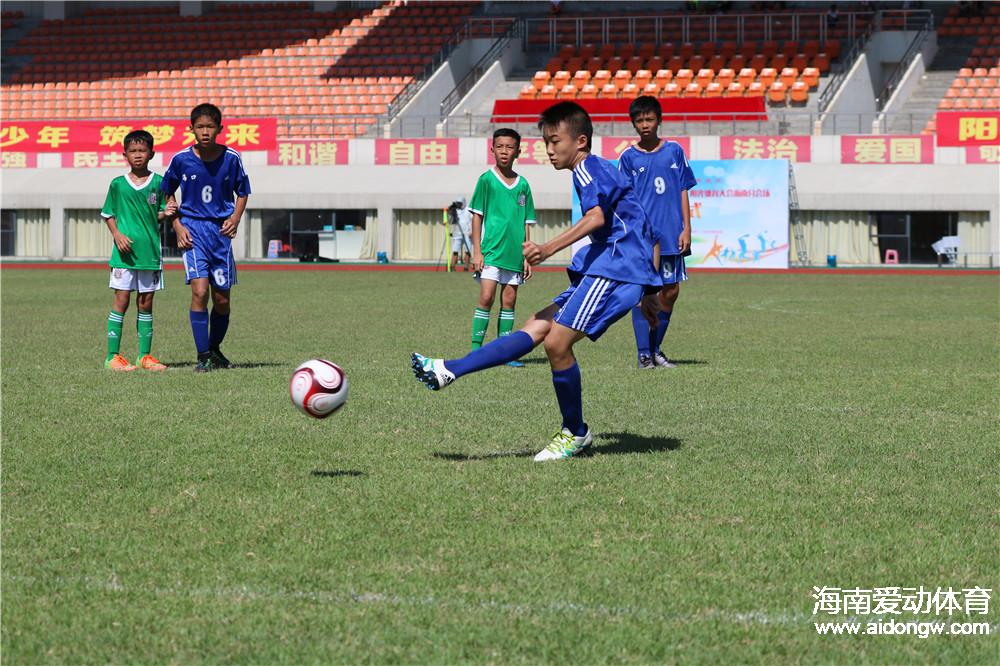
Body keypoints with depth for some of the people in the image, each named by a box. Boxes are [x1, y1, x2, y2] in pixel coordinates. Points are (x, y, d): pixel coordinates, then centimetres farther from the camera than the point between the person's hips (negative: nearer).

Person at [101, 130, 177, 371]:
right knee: (121, 301, -4)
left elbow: (159, 215, 13)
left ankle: (145, 355, 12)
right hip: (124, 252, -2)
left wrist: (167, 213, -9)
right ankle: (113, 356, -1)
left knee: (146, 304, 7)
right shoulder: (118, 184, 2)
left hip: (150, 251, 2)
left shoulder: (158, 182, 5)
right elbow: (108, 215, 9)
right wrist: (117, 234, -7)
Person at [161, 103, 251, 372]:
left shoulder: (231, 158, -3)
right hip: (193, 230, -2)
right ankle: (203, 356, -10)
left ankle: (215, 349, 29)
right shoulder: (181, 159, -5)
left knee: (222, 299, 6)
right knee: (199, 291, -17)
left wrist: (235, 218, -6)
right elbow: (167, 193, 10)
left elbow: (242, 192, 12)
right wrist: (177, 226, -1)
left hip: (220, 230, 2)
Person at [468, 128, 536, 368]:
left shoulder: (523, 185, 10)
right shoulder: (486, 180, -1)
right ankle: (476, 348, -8)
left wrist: (527, 256, 11)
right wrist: (477, 251, -7)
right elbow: (477, 216, -1)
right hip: (490, 250, -4)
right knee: (487, 297, -12)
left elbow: (525, 223, 14)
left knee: (509, 301, 4)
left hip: (514, 252, 4)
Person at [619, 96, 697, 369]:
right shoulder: (628, 157, 3)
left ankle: (655, 348, 18)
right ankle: (643, 352, -2)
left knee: (671, 290, 4)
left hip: (671, 234, 2)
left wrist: (686, 229, 1)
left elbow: (683, 191, 8)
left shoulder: (674, 151, 7)